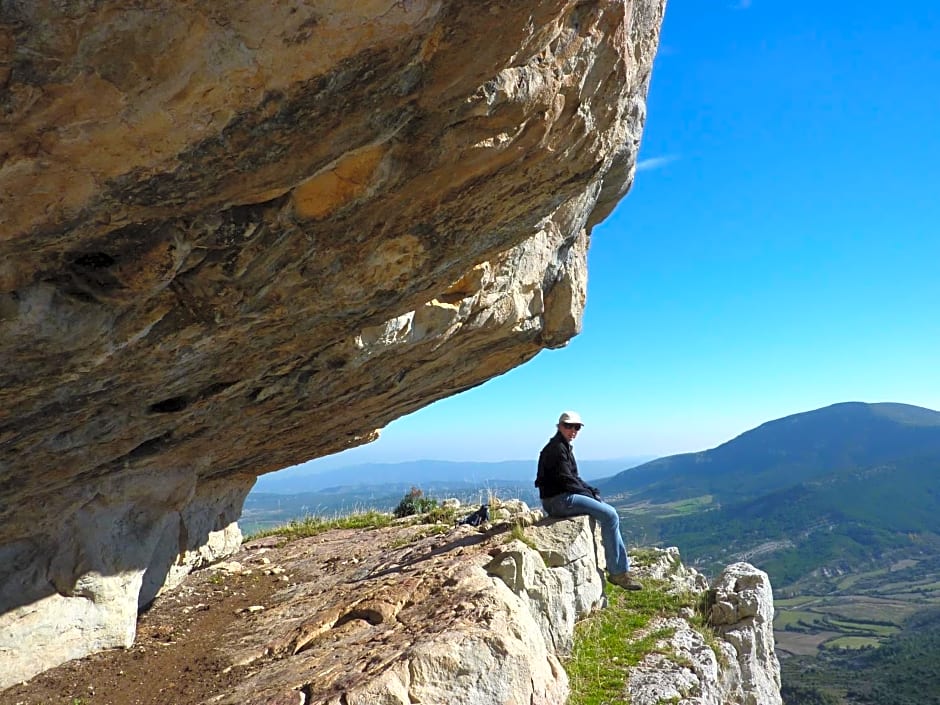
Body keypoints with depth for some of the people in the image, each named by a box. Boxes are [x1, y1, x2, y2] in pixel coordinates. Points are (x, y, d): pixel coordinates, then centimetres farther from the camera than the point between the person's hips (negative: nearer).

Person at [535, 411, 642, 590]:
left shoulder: (565, 447, 19)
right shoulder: (556, 448, -14)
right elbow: (566, 480, -18)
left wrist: (593, 491, 7)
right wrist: (588, 494, -7)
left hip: (565, 497, 11)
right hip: (558, 500, -11)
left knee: (610, 513, 12)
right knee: (610, 516, -14)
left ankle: (622, 567, 11)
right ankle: (617, 572, -7)